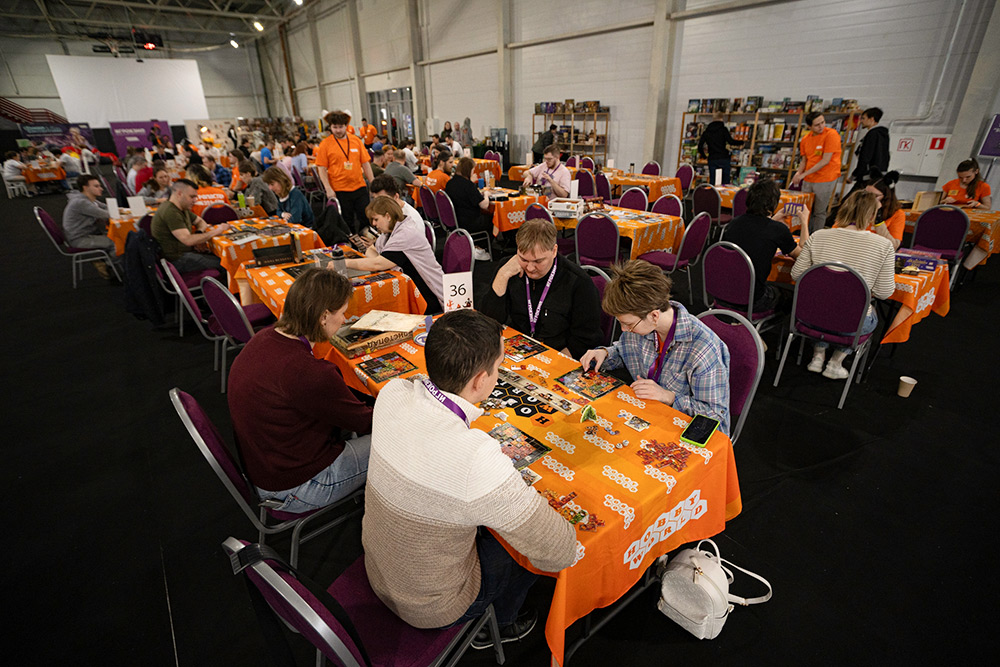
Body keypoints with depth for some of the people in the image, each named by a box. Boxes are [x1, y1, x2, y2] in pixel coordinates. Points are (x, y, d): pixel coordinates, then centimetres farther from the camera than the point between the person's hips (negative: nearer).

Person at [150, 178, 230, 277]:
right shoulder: (170, 212, -19)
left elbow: (200, 222, 26)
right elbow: (188, 240, -28)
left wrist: (199, 233, 0)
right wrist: (216, 231, -23)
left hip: (186, 253, 10)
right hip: (177, 260, -10)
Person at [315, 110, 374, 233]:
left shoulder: (356, 140, 5)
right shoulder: (325, 144, -2)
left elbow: (366, 164, 7)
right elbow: (322, 169, -3)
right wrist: (328, 189, -12)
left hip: (359, 187, 2)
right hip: (339, 190, -2)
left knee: (366, 218, 6)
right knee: (347, 223, 6)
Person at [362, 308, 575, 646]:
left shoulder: (392, 394, -22)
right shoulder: (479, 462, -43)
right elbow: (560, 553, -28)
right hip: (430, 607, -5)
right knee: (532, 542, 18)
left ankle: (477, 620, 47)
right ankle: (501, 625, 48)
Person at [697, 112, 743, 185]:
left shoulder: (706, 131, 9)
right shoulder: (723, 129, -2)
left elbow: (700, 146, 4)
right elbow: (730, 141, -13)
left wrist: (704, 156, 17)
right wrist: (741, 142, 3)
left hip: (712, 159, 3)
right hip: (724, 159, -3)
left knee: (712, 182, 4)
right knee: (725, 183, 1)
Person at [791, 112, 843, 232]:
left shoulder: (831, 134, -12)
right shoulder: (805, 139, 6)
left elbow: (826, 161, -17)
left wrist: (804, 174, -18)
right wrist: (799, 173, -5)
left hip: (825, 180, -6)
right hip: (808, 180, 6)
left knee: (819, 212, 0)